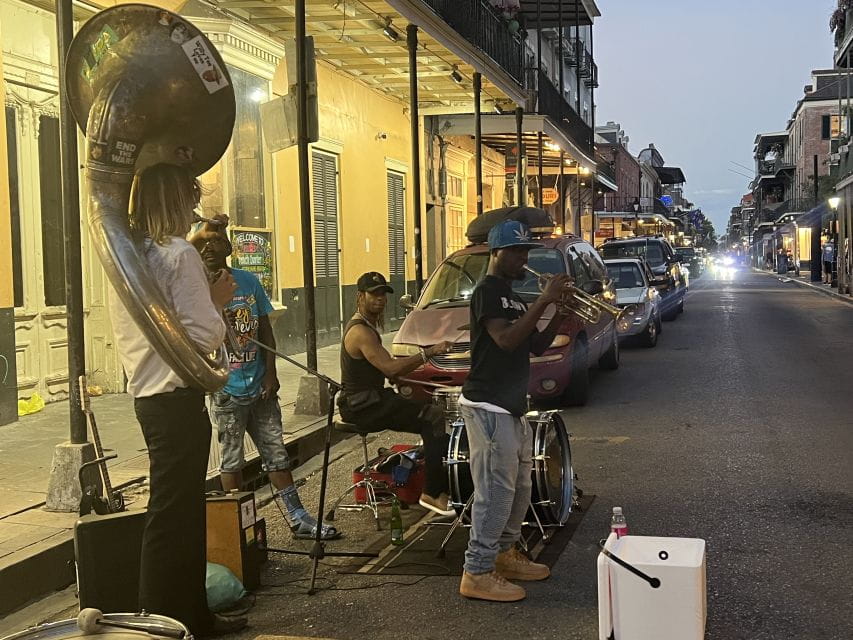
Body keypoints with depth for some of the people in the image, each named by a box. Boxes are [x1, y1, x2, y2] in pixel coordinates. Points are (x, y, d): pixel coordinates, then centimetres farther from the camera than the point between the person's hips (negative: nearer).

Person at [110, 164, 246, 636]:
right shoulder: (179, 255, -13)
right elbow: (204, 336, -18)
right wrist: (217, 301, 0)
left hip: (146, 396, 9)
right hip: (178, 399, -9)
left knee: (184, 510, 17)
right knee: (172, 515, -3)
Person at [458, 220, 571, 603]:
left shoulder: (512, 297, 19)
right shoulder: (488, 291, -10)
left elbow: (536, 346, 17)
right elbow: (505, 339, -24)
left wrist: (559, 316, 2)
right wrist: (544, 301, -22)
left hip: (513, 407, 10)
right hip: (488, 407, -10)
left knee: (519, 488, 15)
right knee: (495, 490, -9)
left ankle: (504, 554, 28)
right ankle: (477, 574, -4)